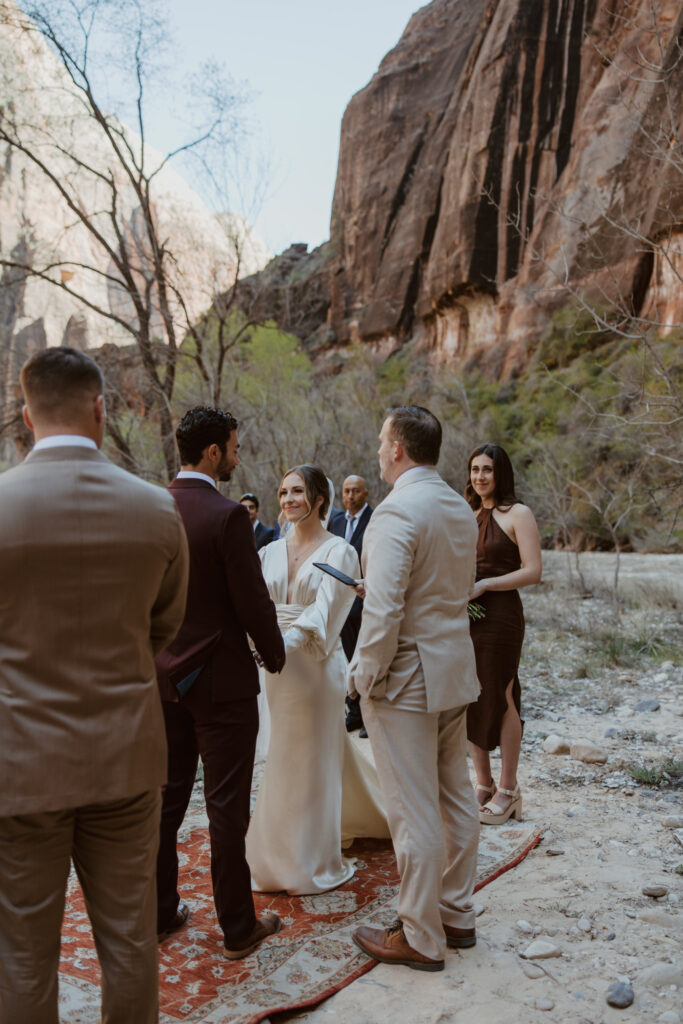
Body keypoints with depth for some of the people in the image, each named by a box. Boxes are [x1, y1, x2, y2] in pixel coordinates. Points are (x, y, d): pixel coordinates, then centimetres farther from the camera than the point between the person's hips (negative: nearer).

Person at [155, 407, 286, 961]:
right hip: (221, 679, -6)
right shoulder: (228, 516, -18)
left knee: (166, 797, 18)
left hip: (163, 678, 6)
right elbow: (253, 603, -17)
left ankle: (159, 910, 32)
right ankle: (238, 927, 19)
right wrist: (275, 656, 0)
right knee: (227, 805, 5)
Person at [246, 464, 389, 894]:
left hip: (315, 662, -5)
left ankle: (310, 863, 22)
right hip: (277, 662, 5)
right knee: (326, 750, 18)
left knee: (307, 760, 4)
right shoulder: (272, 552, 9)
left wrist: (287, 643, -35)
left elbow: (324, 612, -20)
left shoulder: (338, 551, -8)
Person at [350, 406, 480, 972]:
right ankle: (457, 915, 34)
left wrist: (365, 676, -12)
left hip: (407, 677, -9)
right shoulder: (461, 508, 8)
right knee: (456, 799, 18)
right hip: (456, 670, 9)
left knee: (415, 813, 4)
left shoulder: (396, 512, -20)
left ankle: (421, 939, 19)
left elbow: (383, 609, -25)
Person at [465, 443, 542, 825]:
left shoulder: (518, 514, -4)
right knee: (471, 700, 9)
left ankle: (508, 791, 14)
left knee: (501, 699, 0)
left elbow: (533, 571, -12)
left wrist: (484, 586, -19)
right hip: (466, 618, 7)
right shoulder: (471, 516, 15)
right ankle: (484, 785, 22)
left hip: (501, 616, -6)